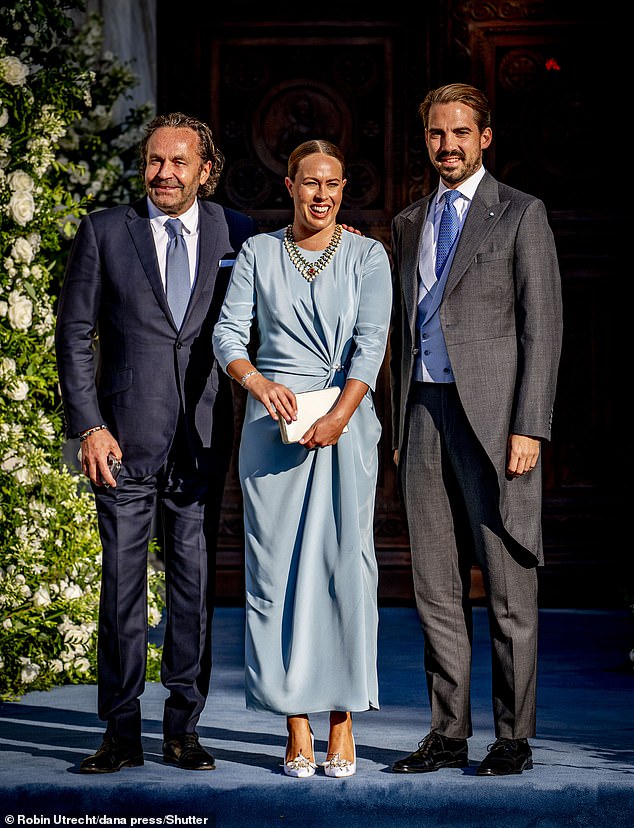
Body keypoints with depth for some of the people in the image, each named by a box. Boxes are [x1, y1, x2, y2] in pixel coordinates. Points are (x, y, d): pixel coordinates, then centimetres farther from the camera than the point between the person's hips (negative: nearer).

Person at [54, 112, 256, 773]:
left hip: (205, 438, 1)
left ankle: (183, 729, 14)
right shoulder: (104, 232, 4)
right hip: (125, 438, -1)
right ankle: (121, 732, 10)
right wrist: (88, 426, -4)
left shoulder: (238, 235, 6)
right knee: (121, 582, 2)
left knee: (196, 582, 4)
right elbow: (74, 335, 3)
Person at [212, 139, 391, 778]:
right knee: (277, 566, -3)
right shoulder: (258, 252, 10)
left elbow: (371, 341, -5)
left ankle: (342, 724, 0)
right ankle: (297, 729, 2)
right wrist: (256, 381, -20)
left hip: (346, 421, -1)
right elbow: (228, 332, 1)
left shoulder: (367, 255, 7)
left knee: (345, 563, -6)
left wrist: (340, 414, -18)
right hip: (273, 419, 1)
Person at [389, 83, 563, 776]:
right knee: (436, 587, 6)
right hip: (424, 414, 6)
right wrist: (398, 428, 15)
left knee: (507, 584, -2)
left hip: (492, 415, -5)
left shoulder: (521, 214, 1)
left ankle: (513, 738, 4)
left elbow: (541, 327, -5)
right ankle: (448, 733, 13)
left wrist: (529, 428, -13)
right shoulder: (409, 223, 18)